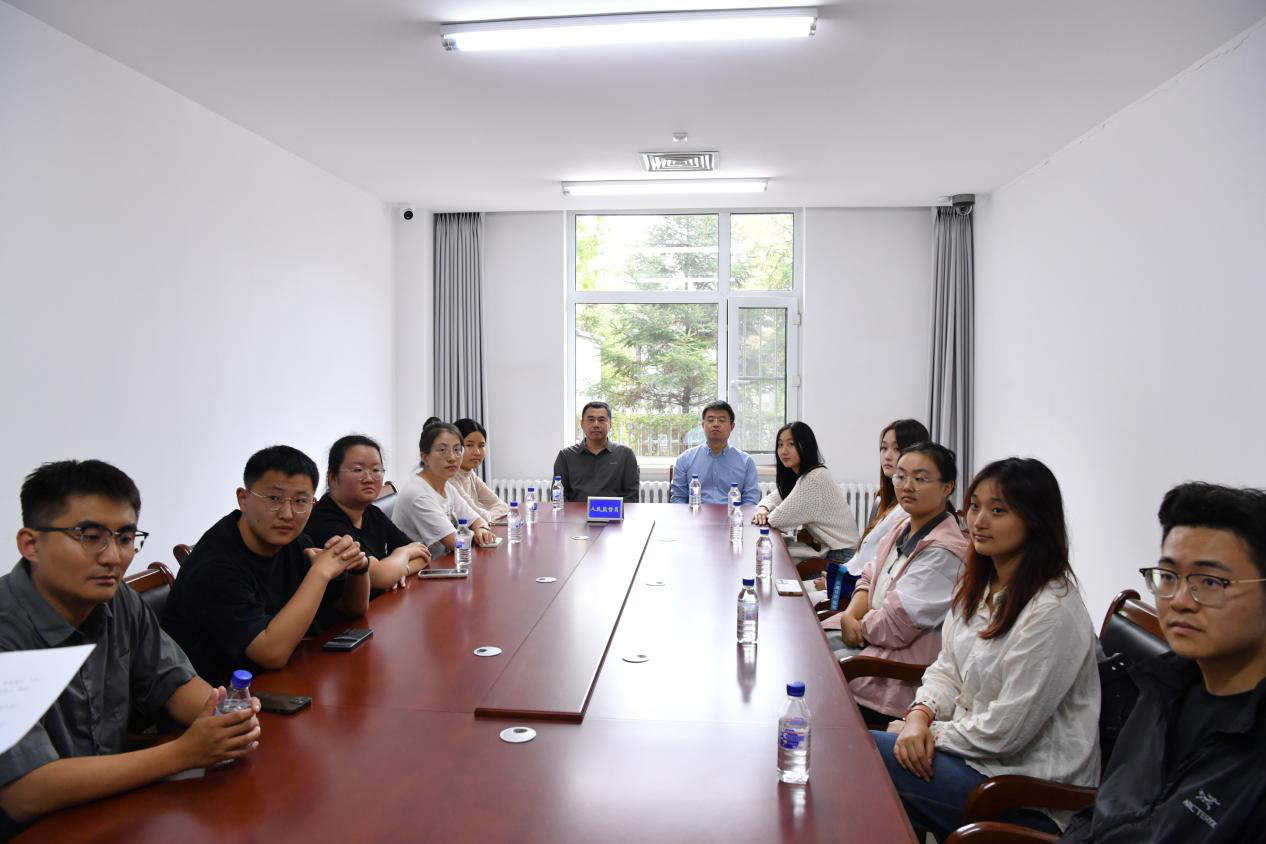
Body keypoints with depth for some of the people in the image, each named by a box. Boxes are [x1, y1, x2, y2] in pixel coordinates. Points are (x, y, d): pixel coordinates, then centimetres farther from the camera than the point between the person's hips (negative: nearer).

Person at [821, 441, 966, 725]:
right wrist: (850, 617, -7)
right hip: (868, 635, 9)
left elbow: (898, 622, -24)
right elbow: (869, 577, 12)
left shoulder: (944, 551, -24)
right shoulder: (904, 528, 6)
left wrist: (860, 627, -6)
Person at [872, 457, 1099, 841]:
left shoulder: (1053, 612, -24)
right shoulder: (979, 586, 4)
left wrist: (931, 734, -12)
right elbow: (948, 669, 9)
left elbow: (1006, 729, -23)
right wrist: (920, 716, -9)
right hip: (974, 747, 8)